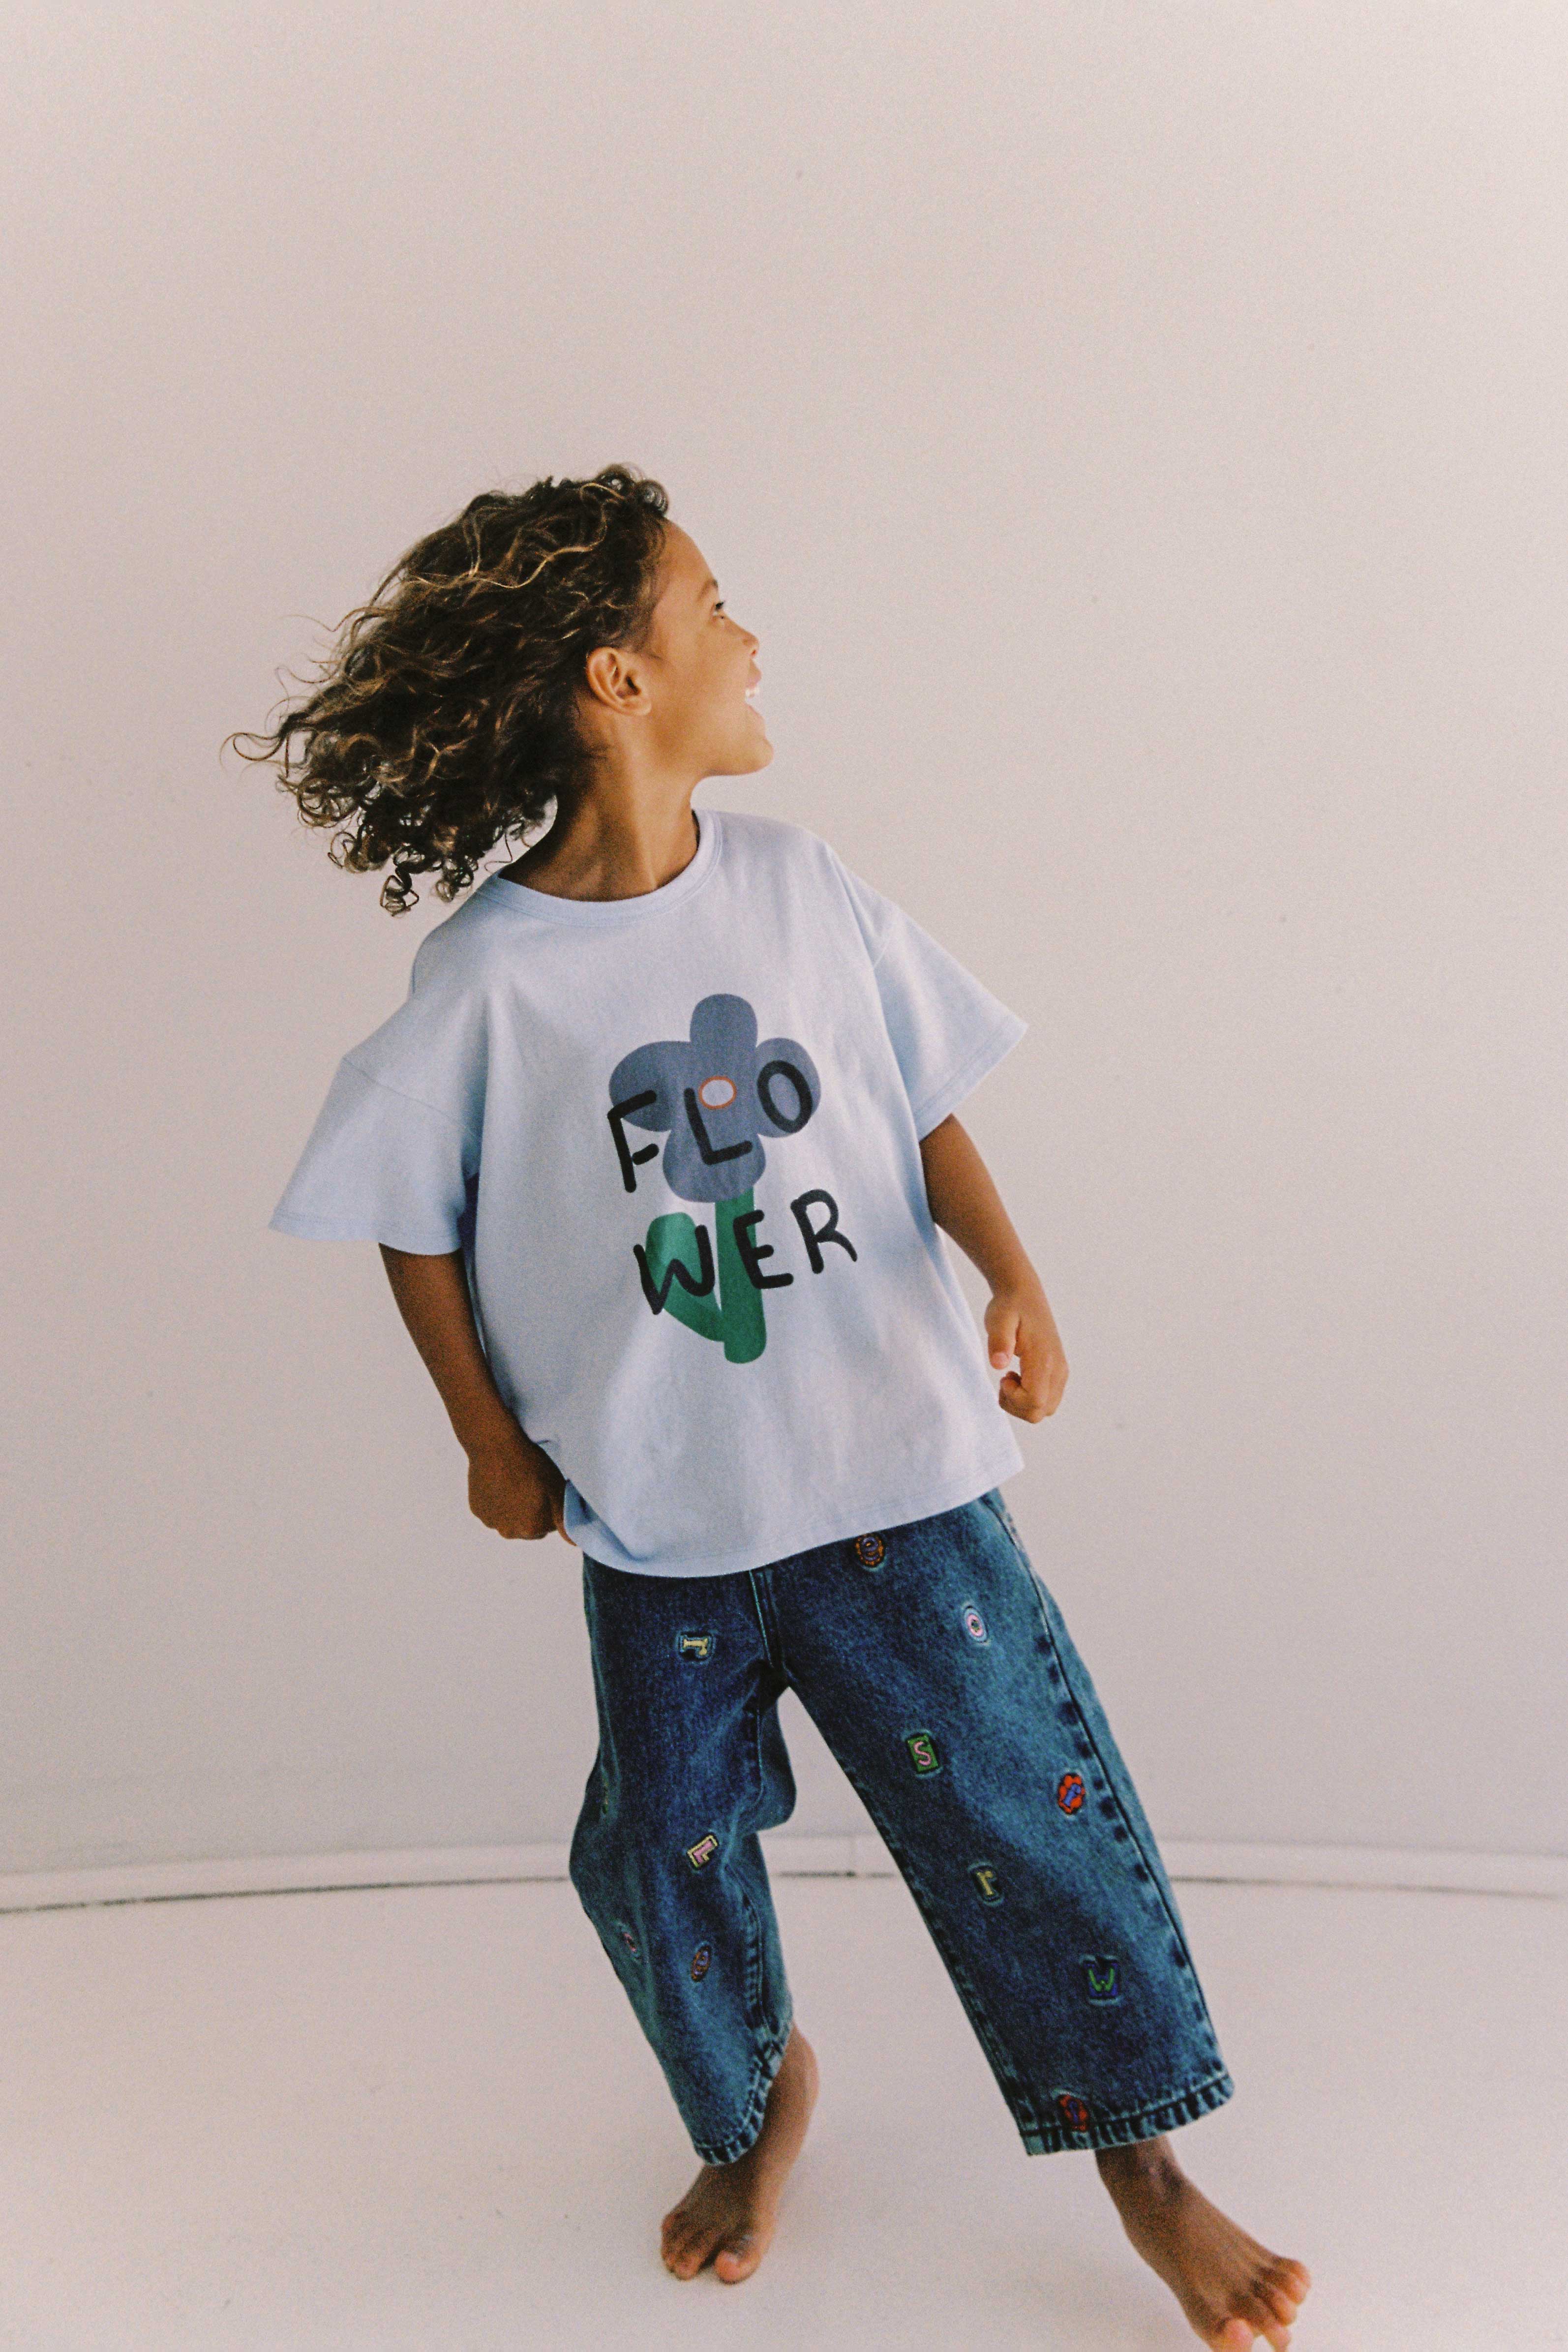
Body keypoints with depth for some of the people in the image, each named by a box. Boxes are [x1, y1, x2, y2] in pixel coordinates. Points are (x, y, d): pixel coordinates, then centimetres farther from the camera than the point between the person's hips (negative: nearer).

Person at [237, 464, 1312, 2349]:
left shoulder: (798, 881, -4)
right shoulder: (485, 979, -12)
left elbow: (925, 1100, 5)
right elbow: (414, 1219, 0)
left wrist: (1010, 1270, -9)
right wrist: (489, 1441, 3)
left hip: (895, 1460, 2)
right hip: (660, 1509, -1)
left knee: (1027, 1806, 6)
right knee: (669, 1858, 14)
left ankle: (1142, 2162, 29)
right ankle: (759, 2100, 46)